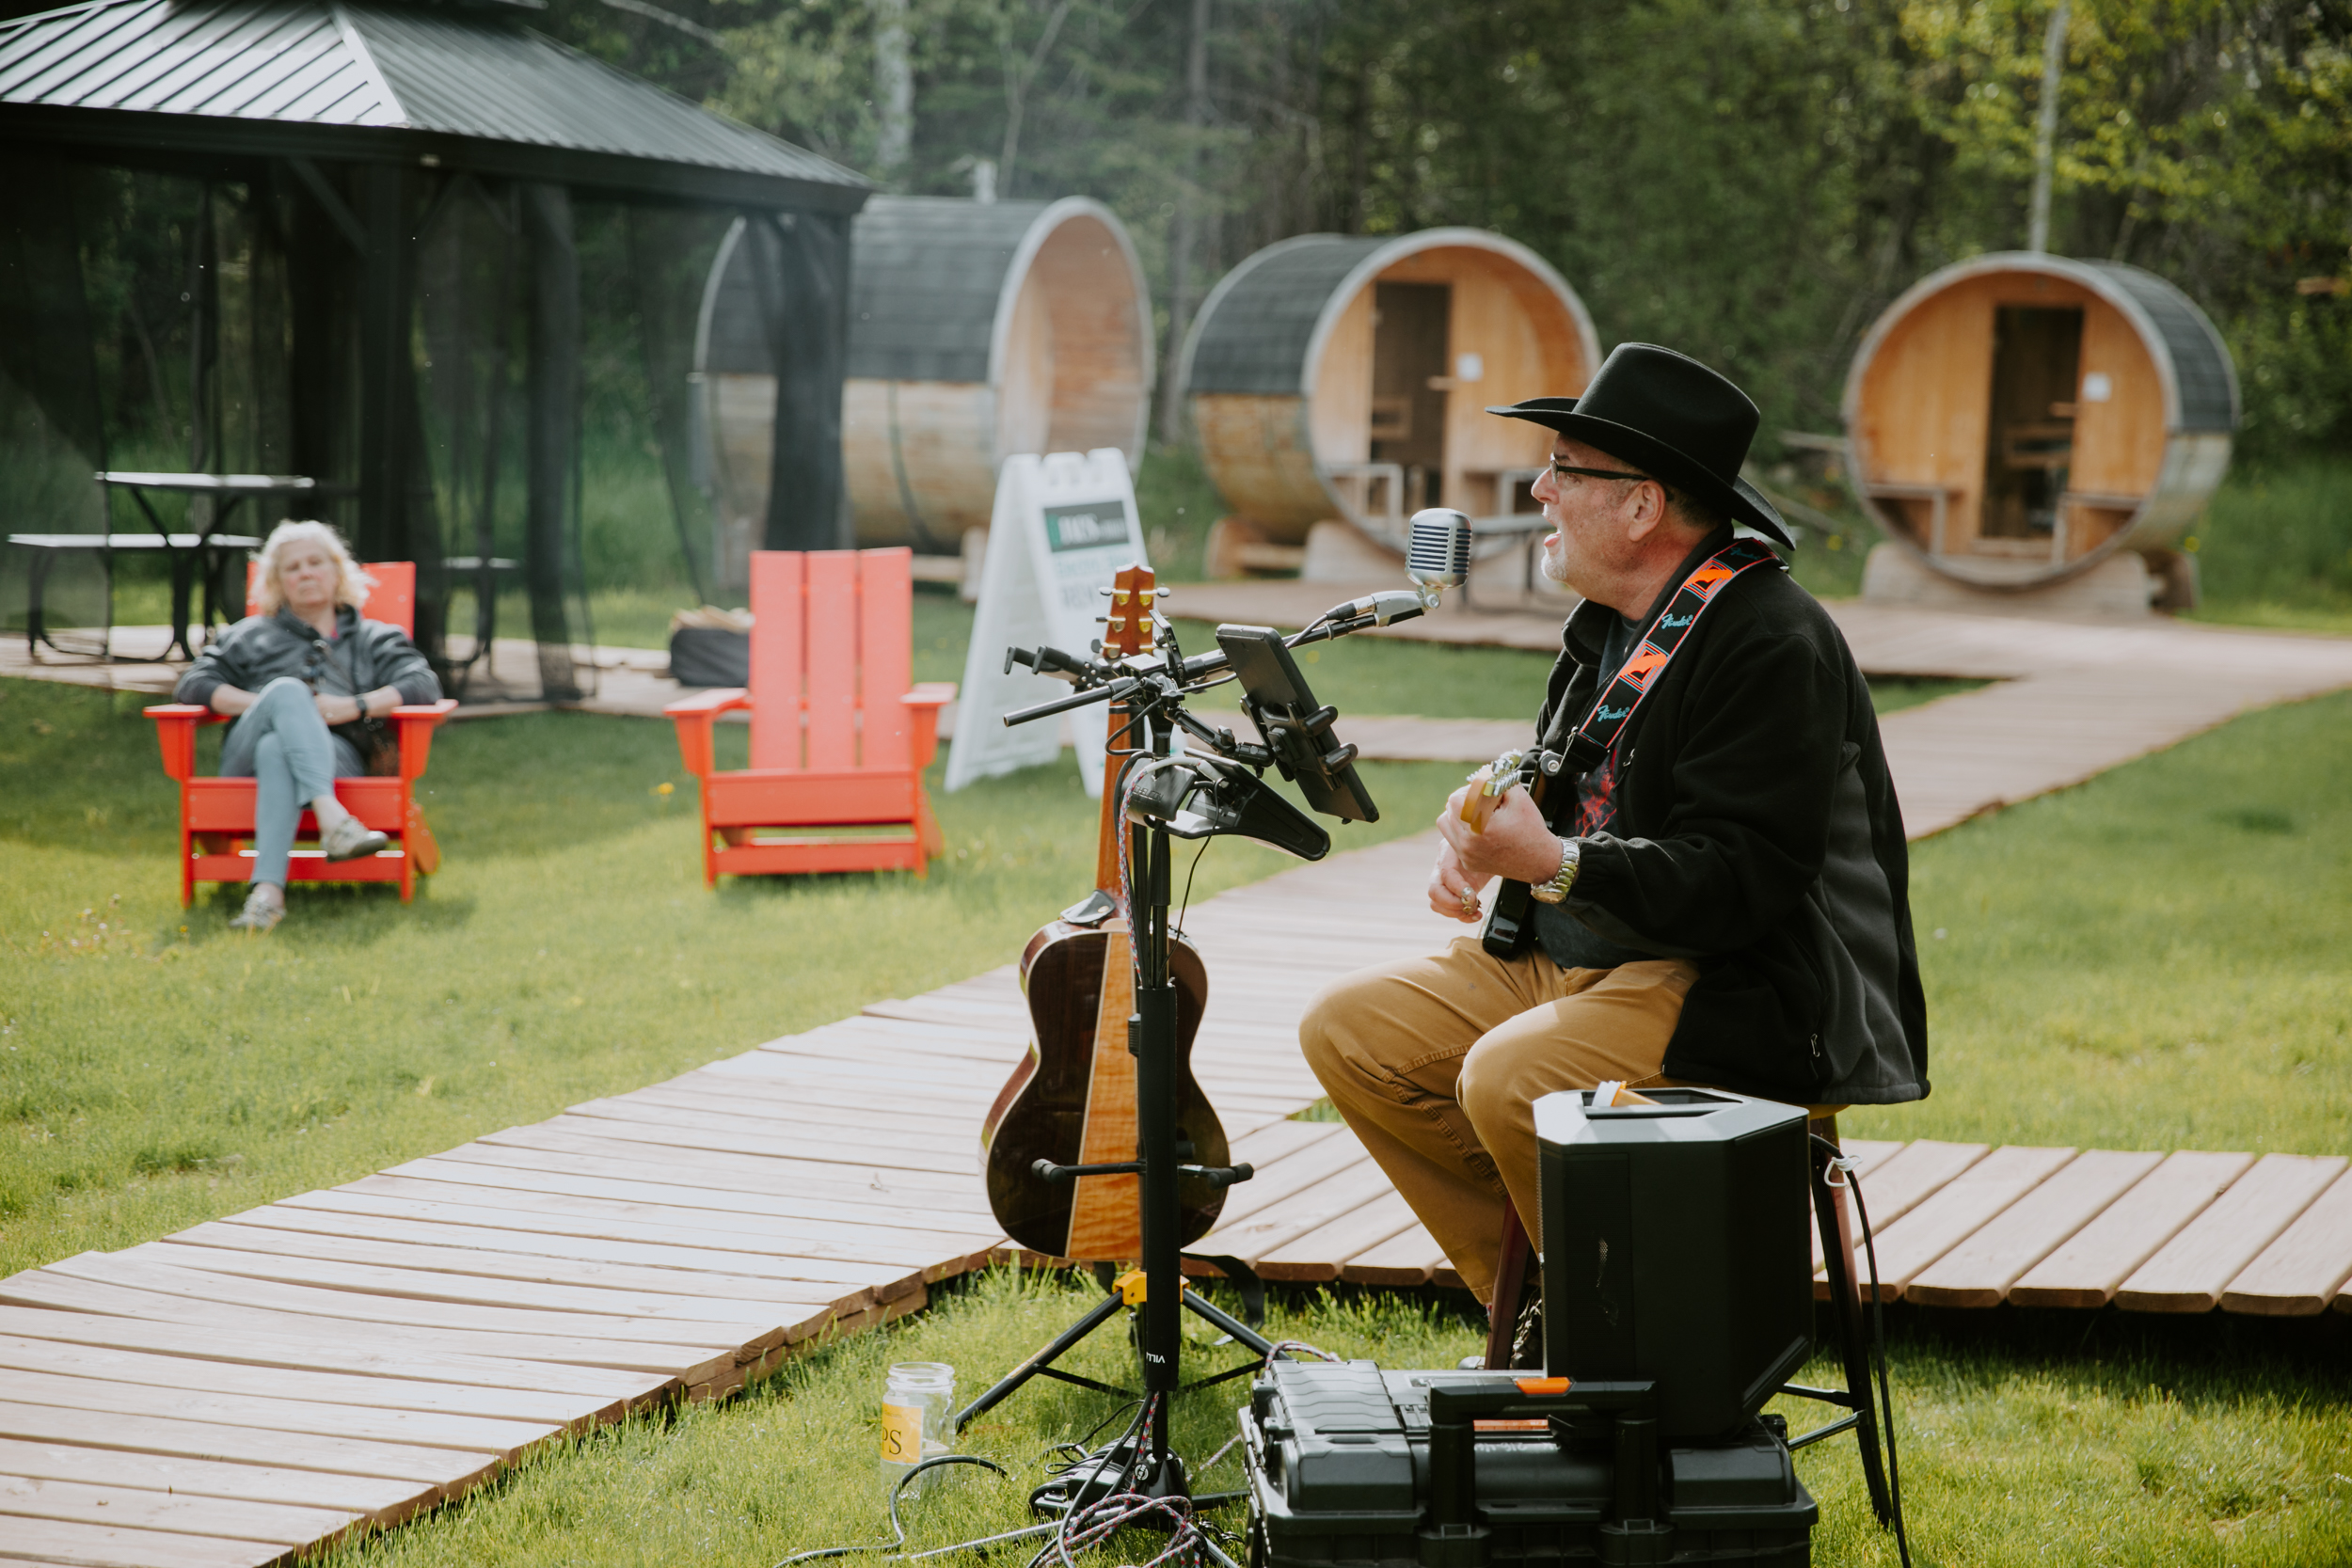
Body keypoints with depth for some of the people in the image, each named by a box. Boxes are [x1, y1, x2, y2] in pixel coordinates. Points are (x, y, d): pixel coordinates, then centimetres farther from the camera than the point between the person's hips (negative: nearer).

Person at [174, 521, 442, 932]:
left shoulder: (372, 639, 28)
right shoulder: (252, 636, 31)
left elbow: (423, 684, 9)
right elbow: (192, 684, 16)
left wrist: (354, 706, -6)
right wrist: (260, 703, -1)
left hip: (335, 755, -1)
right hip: (246, 757, 1)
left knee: (276, 750, -40)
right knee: (287, 689, -35)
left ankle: (268, 891, -60)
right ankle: (332, 820, -57)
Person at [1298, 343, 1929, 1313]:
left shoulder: (1773, 643, -17)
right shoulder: (1610, 624, 13)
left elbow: (1746, 880, -24)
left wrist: (1557, 865, -32)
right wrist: (1487, 839, 1)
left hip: (1745, 989, -10)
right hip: (1579, 959, 10)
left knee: (1510, 1078, -31)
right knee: (1349, 1028, 1)